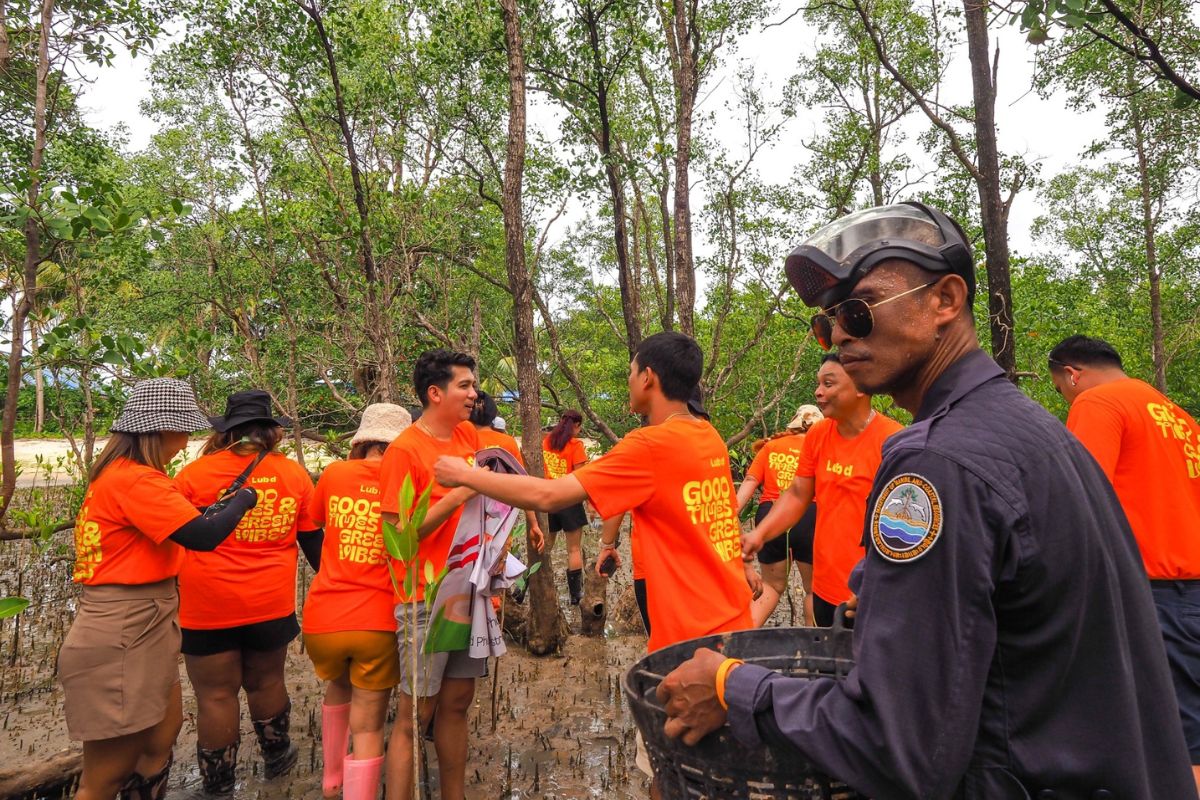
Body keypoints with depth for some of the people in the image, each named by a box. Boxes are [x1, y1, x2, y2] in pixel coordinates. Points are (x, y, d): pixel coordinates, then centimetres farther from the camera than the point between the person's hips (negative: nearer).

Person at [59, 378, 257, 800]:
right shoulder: (135, 480, -20)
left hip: (140, 632, 10)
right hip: (122, 638, -10)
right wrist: (243, 499, -8)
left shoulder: (119, 473, 11)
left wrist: (220, 506, 8)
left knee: (159, 743, 19)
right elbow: (203, 536, -24)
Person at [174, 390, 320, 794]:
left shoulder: (195, 473, -5)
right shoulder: (294, 474, 0)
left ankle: (218, 784, 22)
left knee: (216, 694, 9)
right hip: (271, 603, 2)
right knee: (266, 681, 20)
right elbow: (313, 542, 5)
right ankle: (276, 757, 37)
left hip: (208, 606, -2)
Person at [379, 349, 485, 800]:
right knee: (416, 712, 3)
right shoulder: (404, 450, -13)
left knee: (457, 702, 16)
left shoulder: (468, 435, 6)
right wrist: (456, 496, -22)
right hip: (427, 599, -6)